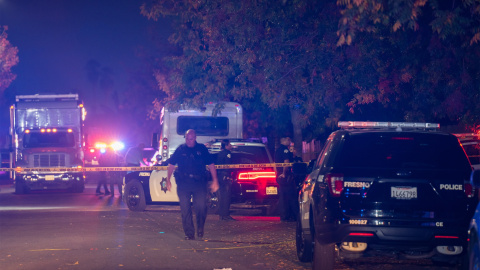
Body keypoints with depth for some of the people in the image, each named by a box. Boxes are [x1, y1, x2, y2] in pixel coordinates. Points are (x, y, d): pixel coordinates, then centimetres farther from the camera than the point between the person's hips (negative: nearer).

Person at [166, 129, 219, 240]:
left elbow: (211, 165, 11)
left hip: (199, 182, -1)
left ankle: (200, 229, 14)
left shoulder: (202, 149, 9)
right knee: (185, 209, 0)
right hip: (183, 183, 1)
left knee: (201, 207, -10)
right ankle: (189, 233, 8)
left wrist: (215, 180, 6)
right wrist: (168, 180, 7)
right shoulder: (180, 150, 10)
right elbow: (171, 165, 13)